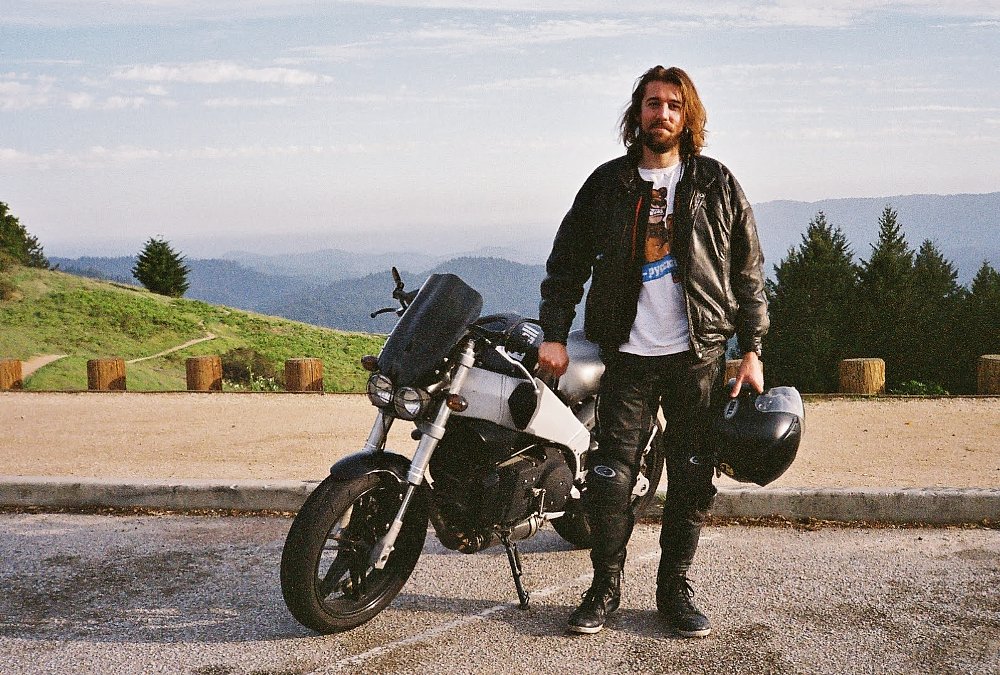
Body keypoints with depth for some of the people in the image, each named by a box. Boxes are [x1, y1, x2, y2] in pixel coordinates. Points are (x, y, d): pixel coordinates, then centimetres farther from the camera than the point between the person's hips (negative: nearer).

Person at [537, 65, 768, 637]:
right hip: (628, 355, 0)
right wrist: (554, 334, 2)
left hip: (699, 355, 0)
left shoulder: (716, 184, 6)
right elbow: (567, 262, 11)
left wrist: (752, 351, 2)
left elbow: (748, 272, 7)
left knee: (692, 480, 5)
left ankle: (676, 589, 19)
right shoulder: (607, 183, 7)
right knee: (610, 478, -1)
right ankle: (605, 588, 15)